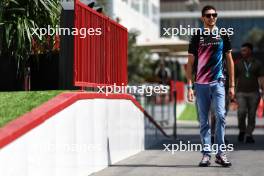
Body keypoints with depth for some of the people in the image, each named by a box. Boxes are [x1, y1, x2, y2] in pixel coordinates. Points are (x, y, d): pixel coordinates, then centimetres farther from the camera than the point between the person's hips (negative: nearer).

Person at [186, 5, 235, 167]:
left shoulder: (223, 36, 9)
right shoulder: (197, 38, 7)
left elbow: (230, 61, 12)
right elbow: (190, 64, 7)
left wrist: (232, 85, 7)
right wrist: (189, 87, -1)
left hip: (218, 83, 0)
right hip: (201, 84, 0)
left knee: (221, 116, -12)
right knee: (204, 121, 4)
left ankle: (220, 153, -5)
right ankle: (206, 154, 9)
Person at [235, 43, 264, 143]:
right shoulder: (238, 64, 5)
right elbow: (234, 79, 8)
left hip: (253, 93, 0)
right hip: (241, 94, 0)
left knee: (251, 115, -1)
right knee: (241, 112, -18)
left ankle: (248, 135, 9)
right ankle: (242, 130, 3)